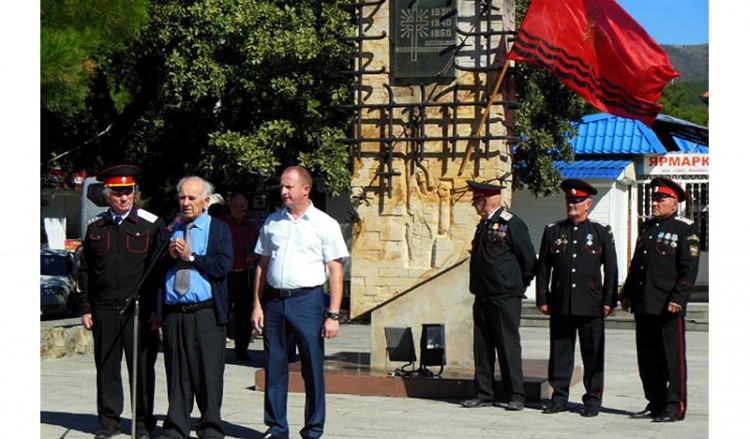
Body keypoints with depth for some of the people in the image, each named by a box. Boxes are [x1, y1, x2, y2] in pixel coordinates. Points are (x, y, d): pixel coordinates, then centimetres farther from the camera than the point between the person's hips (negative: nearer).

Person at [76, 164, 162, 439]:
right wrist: (85, 308, 8)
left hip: (140, 310, -2)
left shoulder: (151, 224, 2)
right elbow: (85, 270, 13)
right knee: (107, 368, 7)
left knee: (142, 367, 2)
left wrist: (157, 309, -4)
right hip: (104, 310, 2)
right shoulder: (96, 227, 10)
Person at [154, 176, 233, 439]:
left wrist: (191, 256, -10)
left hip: (206, 314, -3)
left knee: (209, 375, -1)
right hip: (173, 314, 3)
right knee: (177, 375, 7)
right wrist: (170, 256, -5)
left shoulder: (219, 229, 6)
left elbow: (223, 266, -8)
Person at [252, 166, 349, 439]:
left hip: (307, 300, -4)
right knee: (274, 368, 7)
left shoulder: (324, 224, 0)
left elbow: (336, 272, -2)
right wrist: (258, 304, 9)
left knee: (313, 369, 0)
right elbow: (262, 265, 17)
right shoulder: (272, 222, 12)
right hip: (274, 301, 4)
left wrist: (333, 315, -9)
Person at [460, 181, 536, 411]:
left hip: (505, 297, -8)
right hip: (483, 297, 8)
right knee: (482, 346, 8)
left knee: (509, 345, -3)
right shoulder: (483, 225, 14)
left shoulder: (512, 223, -9)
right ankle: (485, 393, 15)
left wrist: (518, 287, 1)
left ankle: (516, 396, 3)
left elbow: (529, 259, -7)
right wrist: (477, 288, 17)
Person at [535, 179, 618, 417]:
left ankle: (593, 400, 11)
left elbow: (611, 270, 4)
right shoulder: (553, 231, 10)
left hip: (591, 305, -2)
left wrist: (609, 301, -2)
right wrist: (542, 299, 4)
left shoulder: (601, 232, 5)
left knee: (593, 353, 2)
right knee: (560, 352, 5)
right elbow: (542, 267, 10)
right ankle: (559, 397, 14)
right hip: (560, 304, 2)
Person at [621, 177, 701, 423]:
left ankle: (675, 407, 5)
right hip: (643, 305, 7)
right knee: (647, 358, 10)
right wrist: (627, 294, 18)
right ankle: (655, 404, 19)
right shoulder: (647, 227, 18)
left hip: (668, 306, -7)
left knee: (672, 356, -2)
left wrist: (678, 299, -18)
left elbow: (689, 269, -10)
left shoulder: (685, 230, -4)